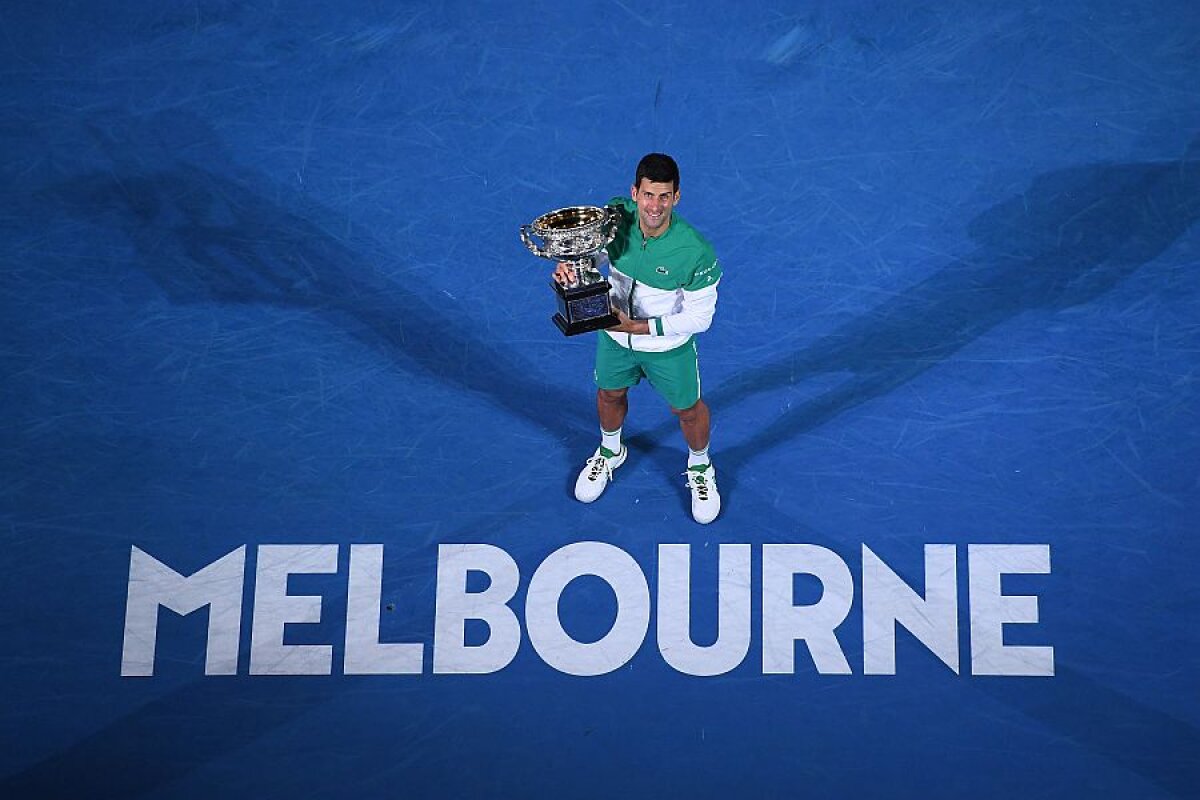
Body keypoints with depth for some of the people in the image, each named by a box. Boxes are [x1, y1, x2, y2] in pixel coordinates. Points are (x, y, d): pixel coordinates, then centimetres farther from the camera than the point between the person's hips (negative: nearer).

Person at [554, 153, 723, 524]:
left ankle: (700, 470, 52)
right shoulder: (617, 214, -24)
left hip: (668, 346, -3)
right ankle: (610, 452, 61)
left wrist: (639, 327, -28)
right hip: (614, 334, 4)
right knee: (609, 394, 28)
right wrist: (570, 265, -27)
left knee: (687, 409, 20)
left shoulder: (696, 252, -35)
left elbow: (700, 317, -24)